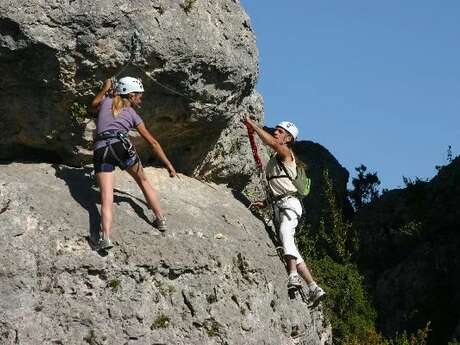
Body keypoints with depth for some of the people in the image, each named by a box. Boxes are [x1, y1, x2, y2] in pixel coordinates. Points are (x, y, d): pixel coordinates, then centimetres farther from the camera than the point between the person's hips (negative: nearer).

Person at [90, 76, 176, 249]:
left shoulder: (106, 102, 22)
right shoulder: (132, 114, 18)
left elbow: (94, 104, 47)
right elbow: (152, 142, 19)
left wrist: (105, 88, 46)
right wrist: (169, 166, 23)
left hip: (100, 150, 1)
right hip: (121, 146, -1)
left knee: (106, 199, -7)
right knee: (143, 180, 25)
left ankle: (105, 237, -29)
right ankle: (160, 219, 28)